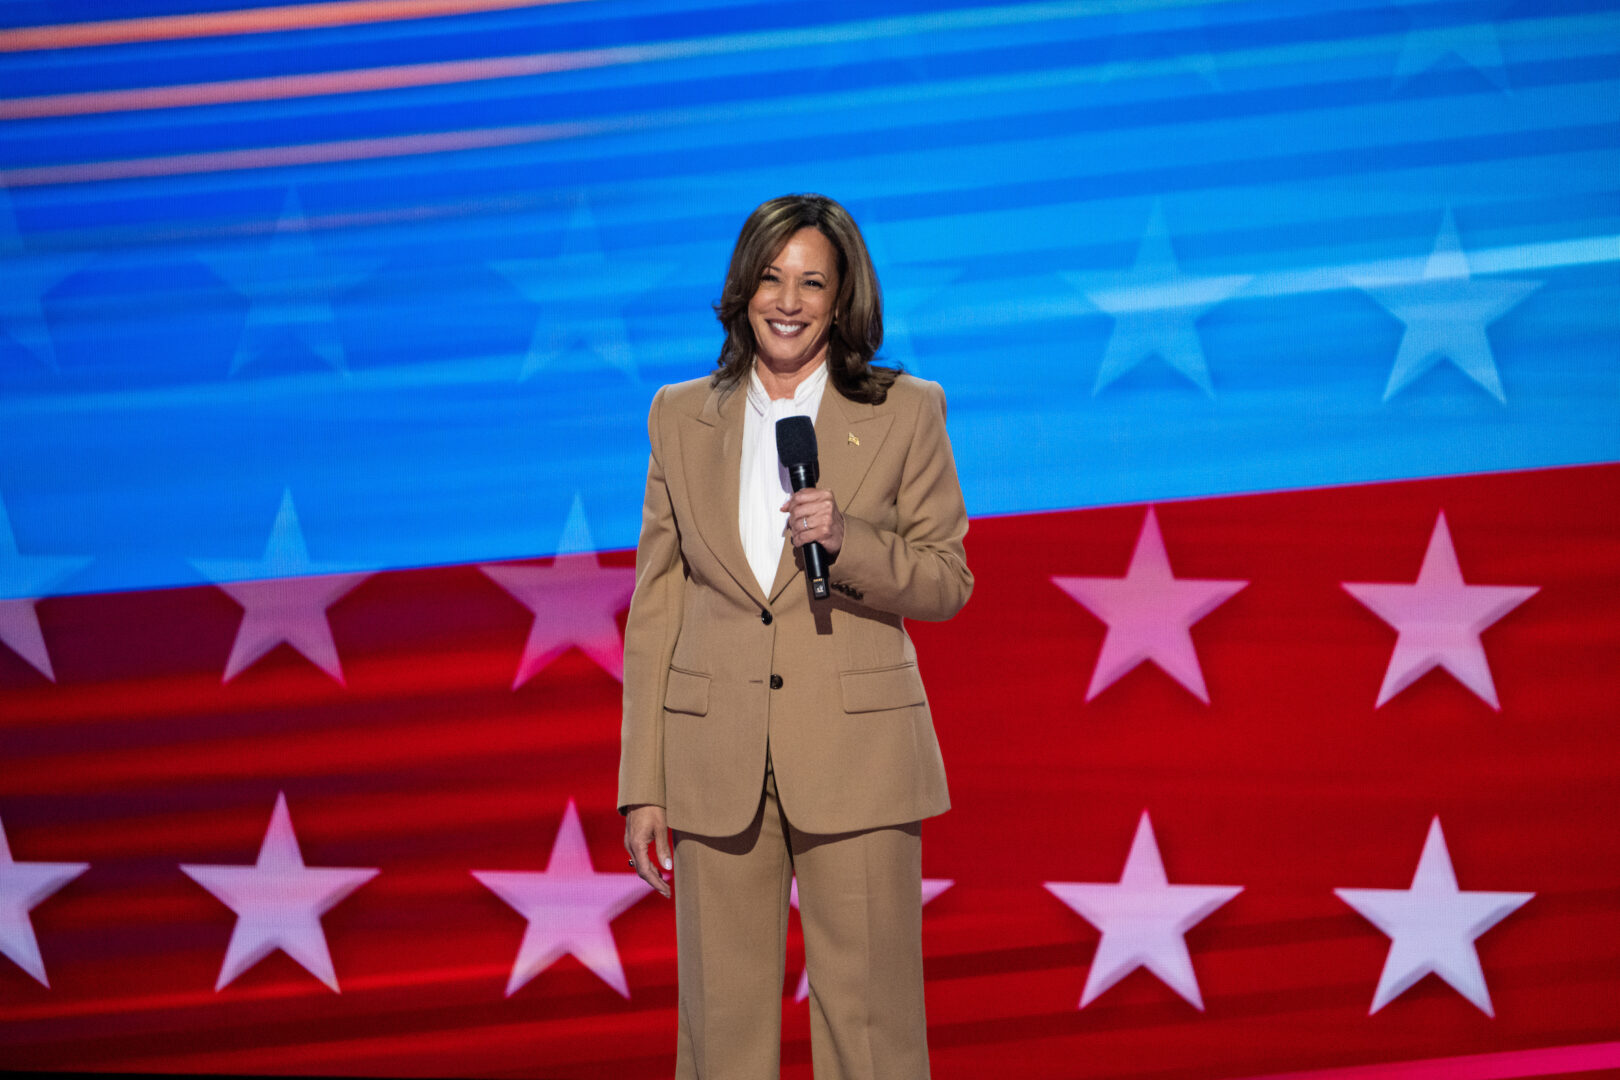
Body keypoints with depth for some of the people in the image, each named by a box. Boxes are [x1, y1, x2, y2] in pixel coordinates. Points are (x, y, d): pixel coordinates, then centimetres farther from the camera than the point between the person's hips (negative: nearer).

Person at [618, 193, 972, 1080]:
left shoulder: (907, 413, 2)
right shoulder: (682, 416, 8)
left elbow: (948, 582, 4)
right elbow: (655, 607, 8)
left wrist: (848, 540, -16)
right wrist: (642, 787, 3)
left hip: (856, 753, -2)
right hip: (716, 758, 2)